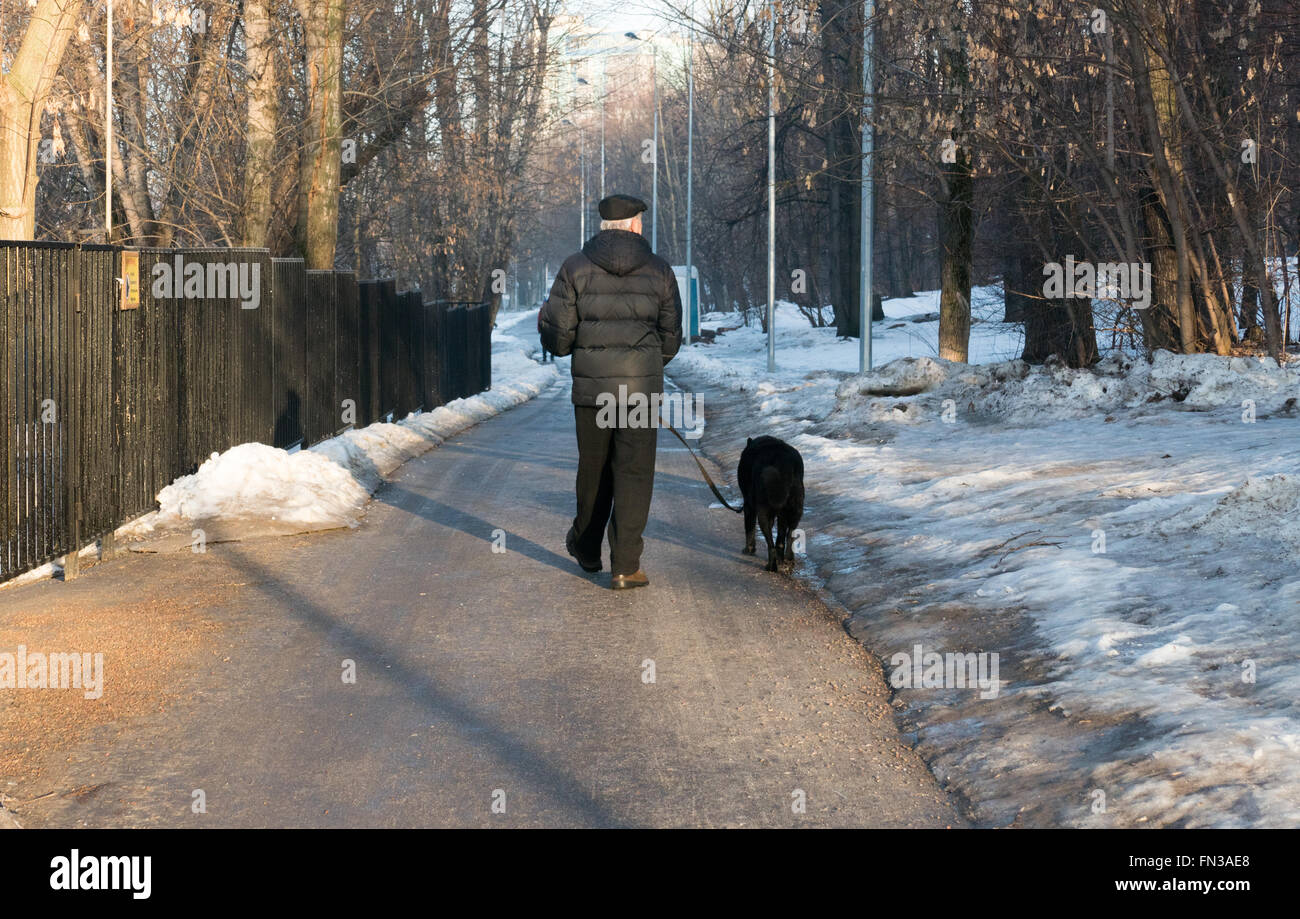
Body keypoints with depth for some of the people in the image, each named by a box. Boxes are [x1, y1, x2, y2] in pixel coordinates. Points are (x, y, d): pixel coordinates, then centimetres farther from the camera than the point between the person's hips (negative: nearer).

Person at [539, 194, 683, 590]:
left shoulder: (576, 267, -2)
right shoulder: (658, 270, 1)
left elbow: (555, 333, -5)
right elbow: (671, 337, 7)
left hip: (591, 386, 1)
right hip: (642, 387, -1)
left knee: (593, 468, 17)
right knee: (633, 475, 2)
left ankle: (586, 547, 36)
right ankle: (625, 567, -3)